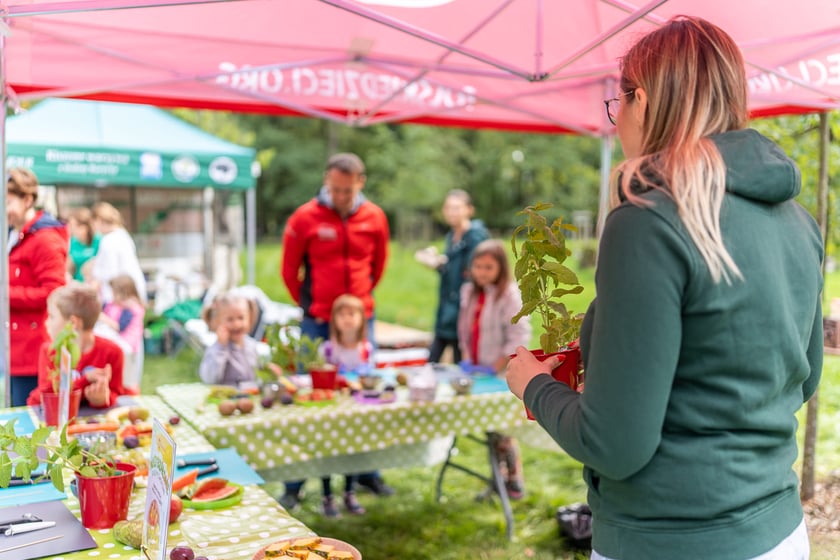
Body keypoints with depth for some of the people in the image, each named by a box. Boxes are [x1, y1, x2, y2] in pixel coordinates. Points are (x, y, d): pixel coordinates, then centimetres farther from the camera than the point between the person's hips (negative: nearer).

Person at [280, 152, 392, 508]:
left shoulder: (374, 218, 1)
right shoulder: (304, 218, -8)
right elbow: (289, 271, 2)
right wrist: (308, 304, 9)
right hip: (318, 322, -3)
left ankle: (367, 473, 25)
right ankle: (294, 485, 12)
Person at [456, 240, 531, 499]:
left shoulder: (509, 294, -13)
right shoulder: (469, 291, 8)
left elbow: (520, 335, -18)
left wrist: (499, 364, -19)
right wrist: (466, 356, 7)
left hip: (501, 374, -6)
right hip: (477, 370, 7)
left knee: (500, 427, -3)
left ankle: (514, 479, 13)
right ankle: (500, 475, 26)